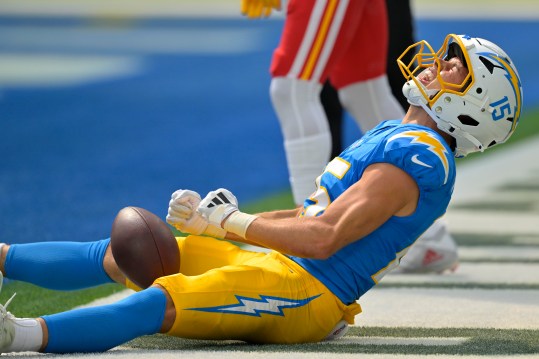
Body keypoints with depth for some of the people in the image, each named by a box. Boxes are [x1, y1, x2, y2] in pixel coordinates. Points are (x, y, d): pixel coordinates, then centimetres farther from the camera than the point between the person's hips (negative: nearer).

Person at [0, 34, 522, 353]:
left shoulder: (412, 158, -15)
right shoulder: (397, 136, 19)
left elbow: (323, 237, -22)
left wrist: (222, 222, -12)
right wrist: (223, 217, 10)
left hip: (305, 293, -10)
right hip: (279, 267, 10)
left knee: (159, 303, -29)